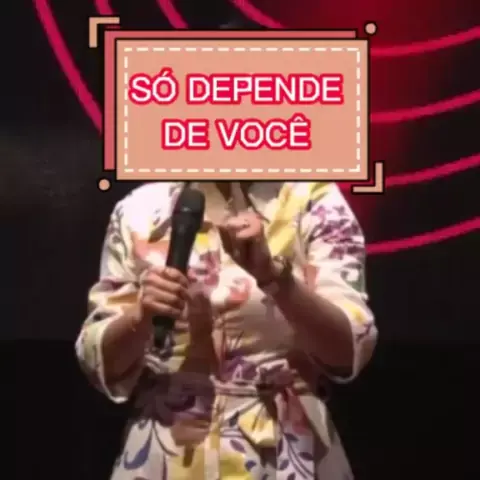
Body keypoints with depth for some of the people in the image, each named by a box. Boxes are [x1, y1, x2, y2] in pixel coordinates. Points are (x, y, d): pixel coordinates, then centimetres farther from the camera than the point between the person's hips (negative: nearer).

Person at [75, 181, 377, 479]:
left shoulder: (311, 199, -7)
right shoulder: (139, 208, -1)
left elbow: (349, 349, -12)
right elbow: (101, 361, 1)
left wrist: (273, 274, -26)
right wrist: (140, 317, -18)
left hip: (284, 453, -1)